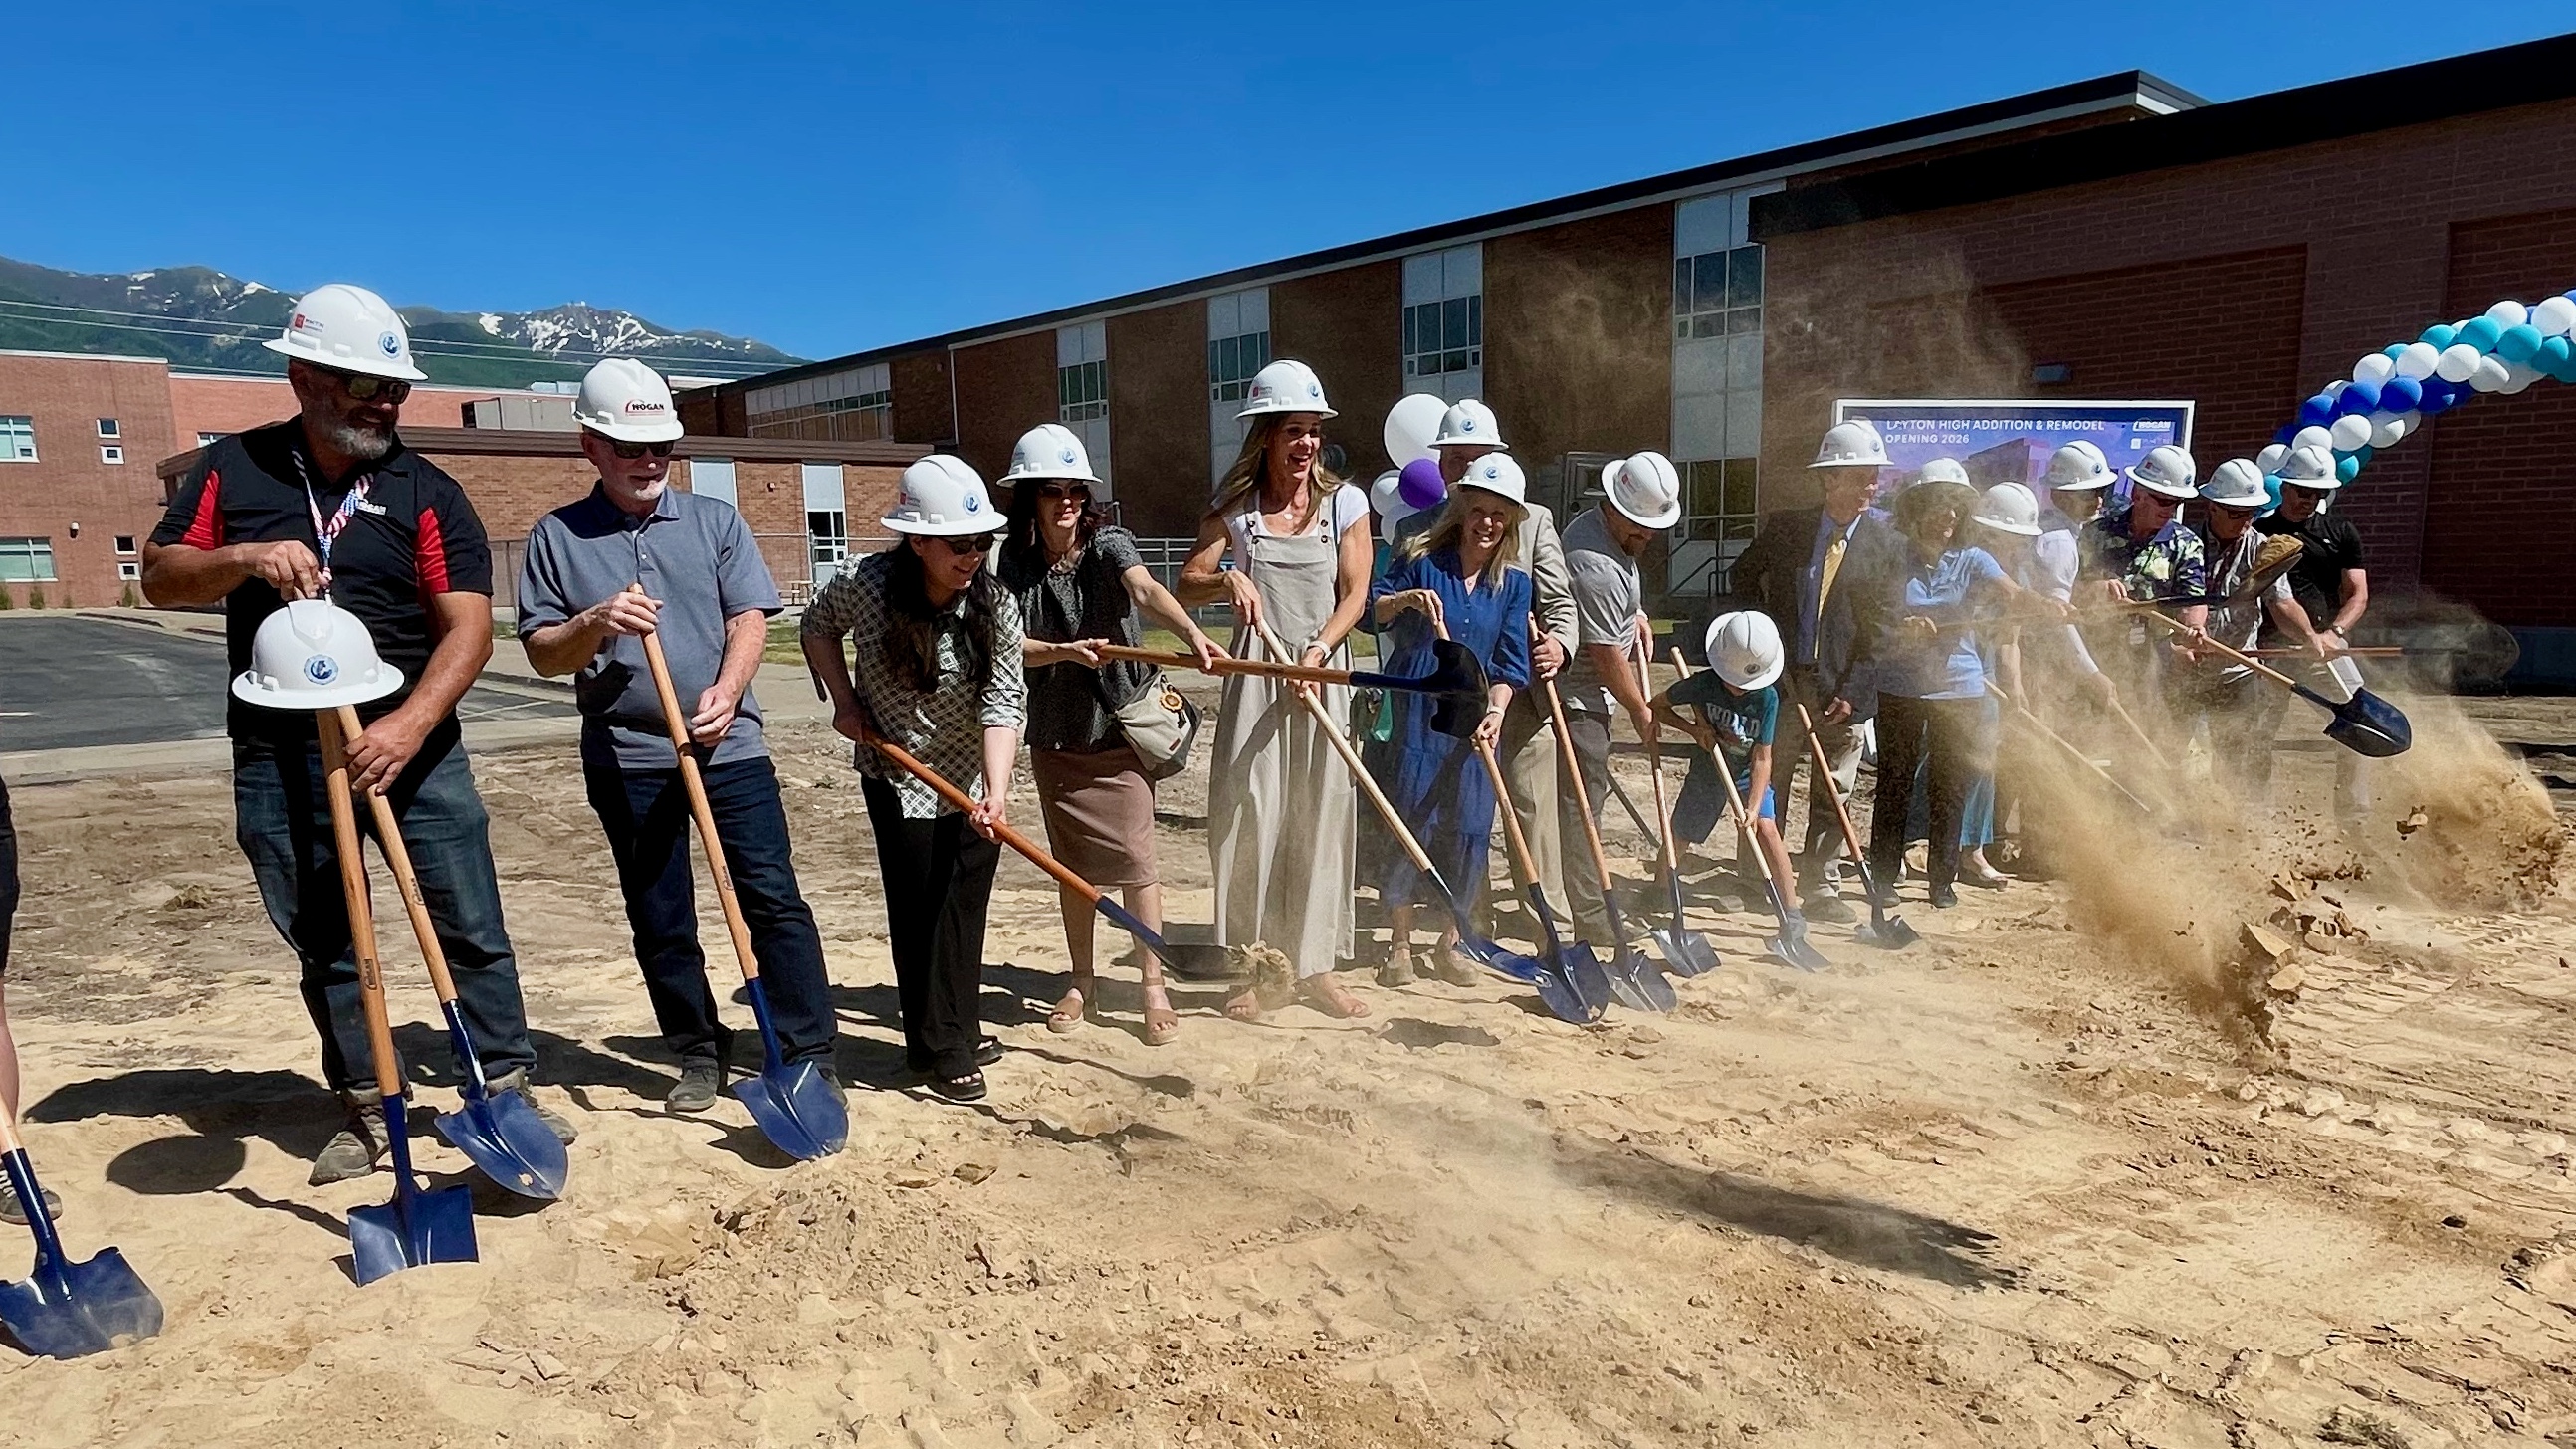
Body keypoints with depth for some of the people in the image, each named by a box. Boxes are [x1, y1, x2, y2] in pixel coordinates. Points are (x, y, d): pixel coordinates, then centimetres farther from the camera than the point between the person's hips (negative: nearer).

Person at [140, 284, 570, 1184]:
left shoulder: (428, 492, -2)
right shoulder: (231, 469, 5)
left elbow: (468, 626, -11)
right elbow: (159, 579, 3)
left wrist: (407, 726, -25)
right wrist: (244, 559, -18)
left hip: (412, 747, -2)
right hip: (279, 758, 2)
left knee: (471, 928, -1)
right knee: (322, 944, 11)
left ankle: (507, 1089, 11)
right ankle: (364, 1110, 24)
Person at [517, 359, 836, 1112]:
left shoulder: (715, 519, 7)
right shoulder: (556, 536, 5)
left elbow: (749, 618, -2)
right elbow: (541, 654, 3)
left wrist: (727, 690, -20)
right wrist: (595, 624, -18)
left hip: (731, 746, 0)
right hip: (625, 760, 1)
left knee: (773, 899, -4)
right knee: (660, 922, 9)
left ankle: (811, 1059, 2)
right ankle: (699, 1055, 25)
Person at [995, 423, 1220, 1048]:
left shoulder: (1108, 543, -12)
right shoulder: (1015, 561, -3)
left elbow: (1147, 591, -32)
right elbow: (1011, 646, -8)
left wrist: (1192, 632, -51)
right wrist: (1065, 651, -27)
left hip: (1118, 727, -3)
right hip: (1054, 733, 4)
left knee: (1133, 857, -5)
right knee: (1072, 863, 12)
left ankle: (1155, 987, 4)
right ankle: (1082, 985, 25)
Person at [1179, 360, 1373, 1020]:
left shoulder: (1345, 502, 4)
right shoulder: (1235, 506, 4)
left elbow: (1354, 594, -2)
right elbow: (1187, 583, -1)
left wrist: (1317, 650, -17)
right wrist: (1227, 580, -22)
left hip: (1323, 672, 0)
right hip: (1254, 672, 0)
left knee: (1322, 817, 2)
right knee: (1248, 815, -2)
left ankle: (1316, 967, 13)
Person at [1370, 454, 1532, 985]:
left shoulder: (1513, 584, 8)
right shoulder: (1421, 561, 1)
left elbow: (1509, 662, 4)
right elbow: (1372, 610, 4)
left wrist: (1496, 712, -12)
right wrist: (1406, 599, -16)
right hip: (1414, 715, -2)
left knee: (1466, 830, 4)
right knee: (1410, 822, -2)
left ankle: (1450, 942, 19)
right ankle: (1400, 944, 11)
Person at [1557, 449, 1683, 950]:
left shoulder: (1605, 529, 8)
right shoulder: (1596, 566, -26)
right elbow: (1607, 656, -21)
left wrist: (1636, 614, 12)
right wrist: (1641, 710, -9)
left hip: (1585, 695, 11)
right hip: (1580, 698, -11)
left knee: (1587, 796, 17)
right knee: (1582, 802, -8)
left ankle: (1589, 907, 28)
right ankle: (1594, 924, -4)